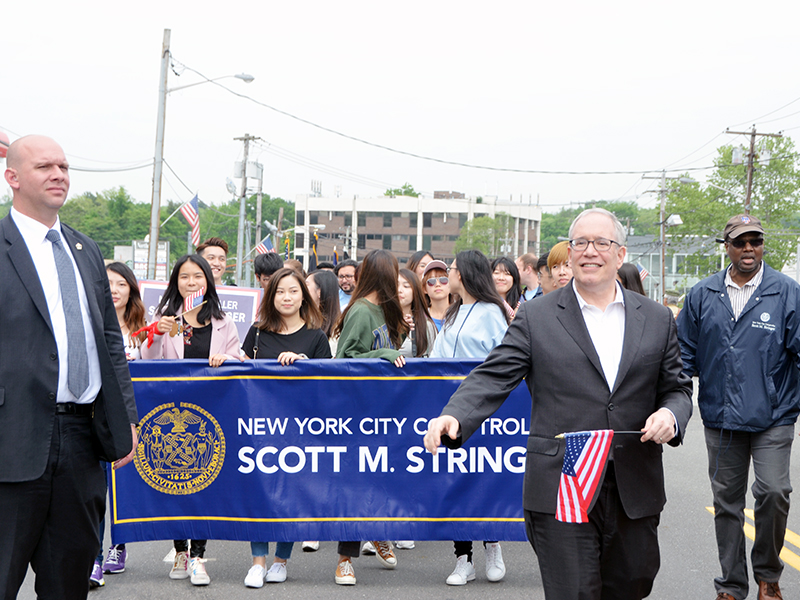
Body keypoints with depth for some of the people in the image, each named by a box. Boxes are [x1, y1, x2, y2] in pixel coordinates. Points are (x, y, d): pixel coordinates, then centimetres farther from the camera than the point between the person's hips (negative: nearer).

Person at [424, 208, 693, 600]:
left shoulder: (657, 319, 10)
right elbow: (492, 378, -5)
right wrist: (453, 417, -23)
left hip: (635, 493, 3)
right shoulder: (535, 317, 2)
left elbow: (677, 388, 15)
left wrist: (670, 415, -9)